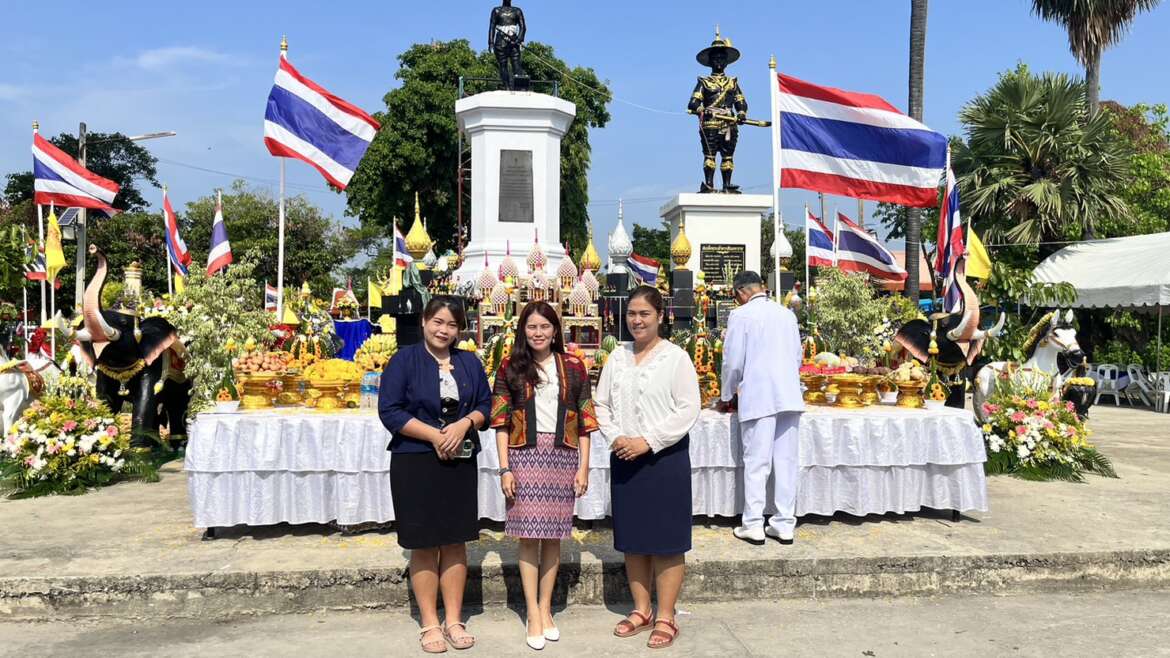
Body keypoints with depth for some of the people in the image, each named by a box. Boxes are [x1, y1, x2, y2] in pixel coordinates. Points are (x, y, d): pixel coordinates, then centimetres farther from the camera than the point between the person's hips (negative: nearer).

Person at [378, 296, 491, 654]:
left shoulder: (470, 363, 9)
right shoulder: (404, 360, -4)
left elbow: (485, 404, 10)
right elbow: (389, 410, -10)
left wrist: (464, 424, -12)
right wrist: (435, 435, -16)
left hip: (461, 462, 4)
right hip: (416, 463, -3)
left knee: (455, 541, 8)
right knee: (424, 544, 3)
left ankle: (454, 619, 18)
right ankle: (430, 623, 14)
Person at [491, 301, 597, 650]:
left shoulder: (573, 367, 6)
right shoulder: (510, 368, 4)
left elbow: (585, 421, 6)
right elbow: (501, 422, 1)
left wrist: (583, 467, 2)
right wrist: (505, 468, -5)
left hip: (562, 457, 1)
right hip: (525, 457, -1)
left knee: (553, 534, 7)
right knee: (529, 534, -1)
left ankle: (546, 608, 19)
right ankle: (533, 614, 7)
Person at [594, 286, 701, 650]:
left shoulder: (676, 357, -6)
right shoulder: (617, 357, 8)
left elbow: (688, 409, -11)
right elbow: (601, 404, 10)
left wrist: (648, 441, -15)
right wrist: (615, 437, -8)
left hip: (665, 457, -5)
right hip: (624, 458, 5)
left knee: (666, 539, 1)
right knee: (632, 537, 12)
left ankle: (666, 617, 12)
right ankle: (641, 610, 26)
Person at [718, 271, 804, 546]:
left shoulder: (740, 315, -4)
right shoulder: (786, 314, 12)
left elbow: (733, 362, -4)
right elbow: (798, 356, 18)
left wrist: (727, 396, 11)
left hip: (758, 397, -5)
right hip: (789, 396, 5)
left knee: (756, 463, 1)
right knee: (786, 461, 7)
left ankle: (754, 525, 4)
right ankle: (785, 525, 12)